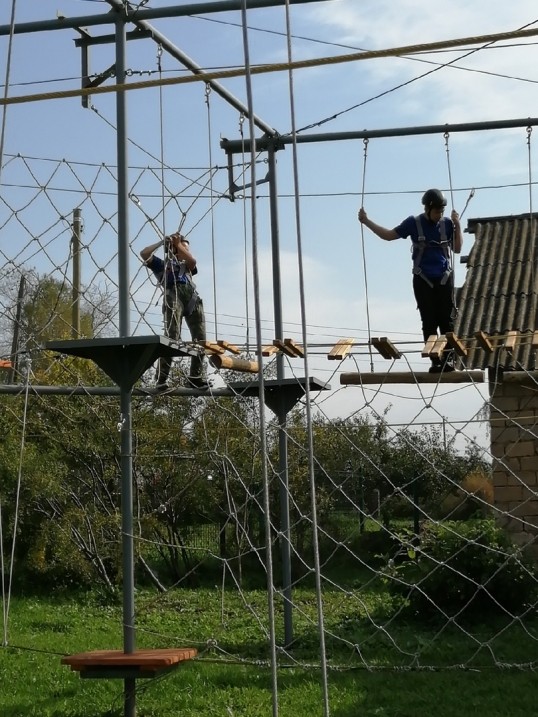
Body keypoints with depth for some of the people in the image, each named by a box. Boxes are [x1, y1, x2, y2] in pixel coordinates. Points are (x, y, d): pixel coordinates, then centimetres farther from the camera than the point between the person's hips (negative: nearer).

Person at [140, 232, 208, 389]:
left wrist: (179, 243, 20)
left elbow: (192, 261, 12)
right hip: (173, 295, -5)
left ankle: (196, 377, -5)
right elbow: (144, 253, 13)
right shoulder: (162, 264, 28)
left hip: (192, 297, 5)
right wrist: (162, 242, 20)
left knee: (200, 338, -7)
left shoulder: (186, 266, 36)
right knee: (172, 337, -21)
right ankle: (162, 378, -25)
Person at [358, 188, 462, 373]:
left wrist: (457, 225, -9)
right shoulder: (414, 223, 0)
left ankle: (448, 359, 3)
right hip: (423, 280, 0)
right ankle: (435, 361, 2)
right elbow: (389, 235, 6)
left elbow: (457, 248, 1)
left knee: (447, 321, -3)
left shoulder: (447, 223, 2)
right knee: (429, 323, -1)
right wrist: (366, 221, 1)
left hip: (444, 279, 1)